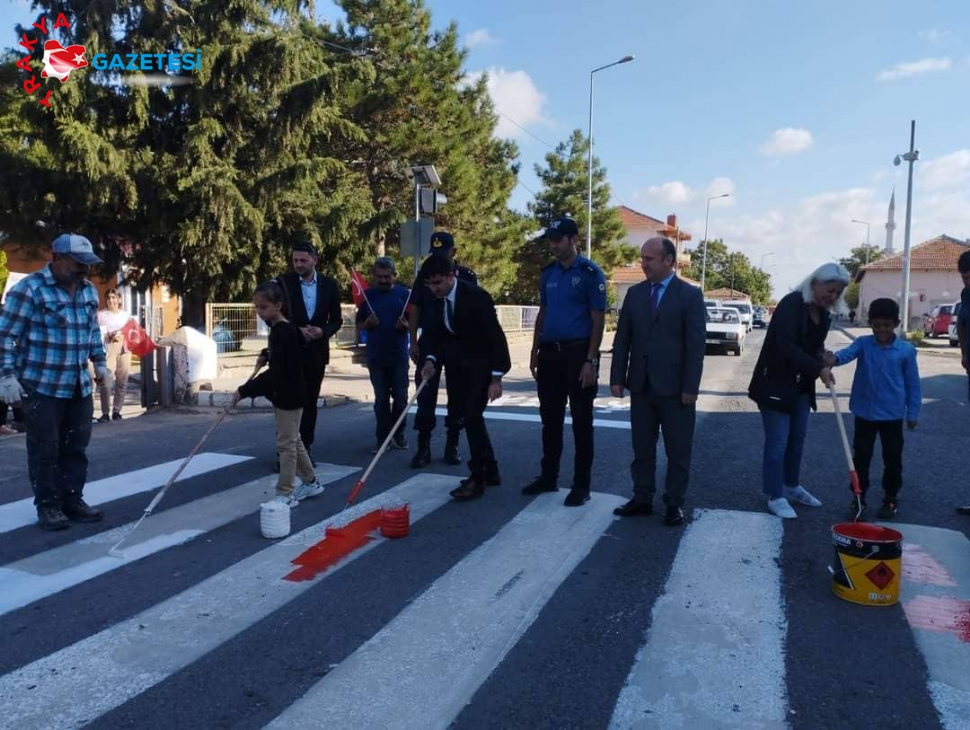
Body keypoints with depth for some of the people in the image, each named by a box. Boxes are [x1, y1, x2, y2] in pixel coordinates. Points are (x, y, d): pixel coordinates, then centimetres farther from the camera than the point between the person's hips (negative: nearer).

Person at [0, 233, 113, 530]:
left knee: (76, 447, 10)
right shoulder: (29, 288, -11)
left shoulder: (89, 291, 9)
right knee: (45, 449, 2)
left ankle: (73, 500, 21)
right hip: (41, 387, -6)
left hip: (79, 387, 6)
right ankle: (48, 506, 13)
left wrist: (100, 363, 18)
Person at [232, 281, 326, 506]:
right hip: (283, 395, 10)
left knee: (286, 443, -2)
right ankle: (310, 483, 29)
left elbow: (275, 373, -29)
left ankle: (285, 493, 7)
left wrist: (245, 390, -29)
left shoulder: (285, 332, -23)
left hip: (290, 396, -10)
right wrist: (266, 354, 11)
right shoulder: (278, 328, 8)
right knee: (293, 441, 18)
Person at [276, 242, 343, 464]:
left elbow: (336, 319, 6)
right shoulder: (283, 282, -5)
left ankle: (305, 448, 19)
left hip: (316, 352, 2)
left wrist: (322, 331, -13)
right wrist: (296, 331, -16)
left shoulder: (329, 285, 2)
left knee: (310, 401, 9)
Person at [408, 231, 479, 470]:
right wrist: (413, 342, -2)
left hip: (458, 344, -1)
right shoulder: (424, 276, 6)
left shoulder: (467, 276, 1)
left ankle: (452, 445, 17)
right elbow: (415, 310, 6)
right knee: (425, 397, 0)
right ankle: (423, 447, 7)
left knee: (456, 396, 6)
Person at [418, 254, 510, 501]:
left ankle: (477, 478, -3)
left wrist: (496, 378, -26)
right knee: (467, 415, 12)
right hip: (461, 362, 8)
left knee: (472, 415, -13)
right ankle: (489, 469, 27)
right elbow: (436, 330, 3)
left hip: (483, 363, -8)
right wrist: (430, 358, -17)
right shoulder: (439, 298, -3)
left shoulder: (476, 296, -25)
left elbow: (496, 336, -24)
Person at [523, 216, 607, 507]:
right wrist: (534, 352, 11)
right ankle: (548, 477, 25)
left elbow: (598, 320, -10)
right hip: (549, 354, 6)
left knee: (581, 422, 3)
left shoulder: (590, 273, -7)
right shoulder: (548, 273, 11)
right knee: (550, 420, 13)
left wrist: (591, 360, -16)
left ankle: (581, 485, 12)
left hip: (578, 354, -6)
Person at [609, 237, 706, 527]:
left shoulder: (690, 295, -4)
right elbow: (622, 338, 7)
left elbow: (696, 344, -8)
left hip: (675, 387, -4)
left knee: (678, 450, 7)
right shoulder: (634, 293, 8)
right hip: (640, 385, 4)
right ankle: (642, 499, 22)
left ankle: (674, 503, 20)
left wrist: (690, 387, -13)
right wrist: (617, 378, 1)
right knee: (642, 448, 11)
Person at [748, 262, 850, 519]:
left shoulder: (823, 313, 8)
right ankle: (775, 497, 6)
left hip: (801, 386, 8)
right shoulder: (791, 304, -18)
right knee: (777, 441, -4)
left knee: (797, 438, 16)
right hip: (775, 384, -8)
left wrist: (823, 358, -4)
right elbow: (787, 346, -26)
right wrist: (819, 369, -28)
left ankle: (791, 487, 32)